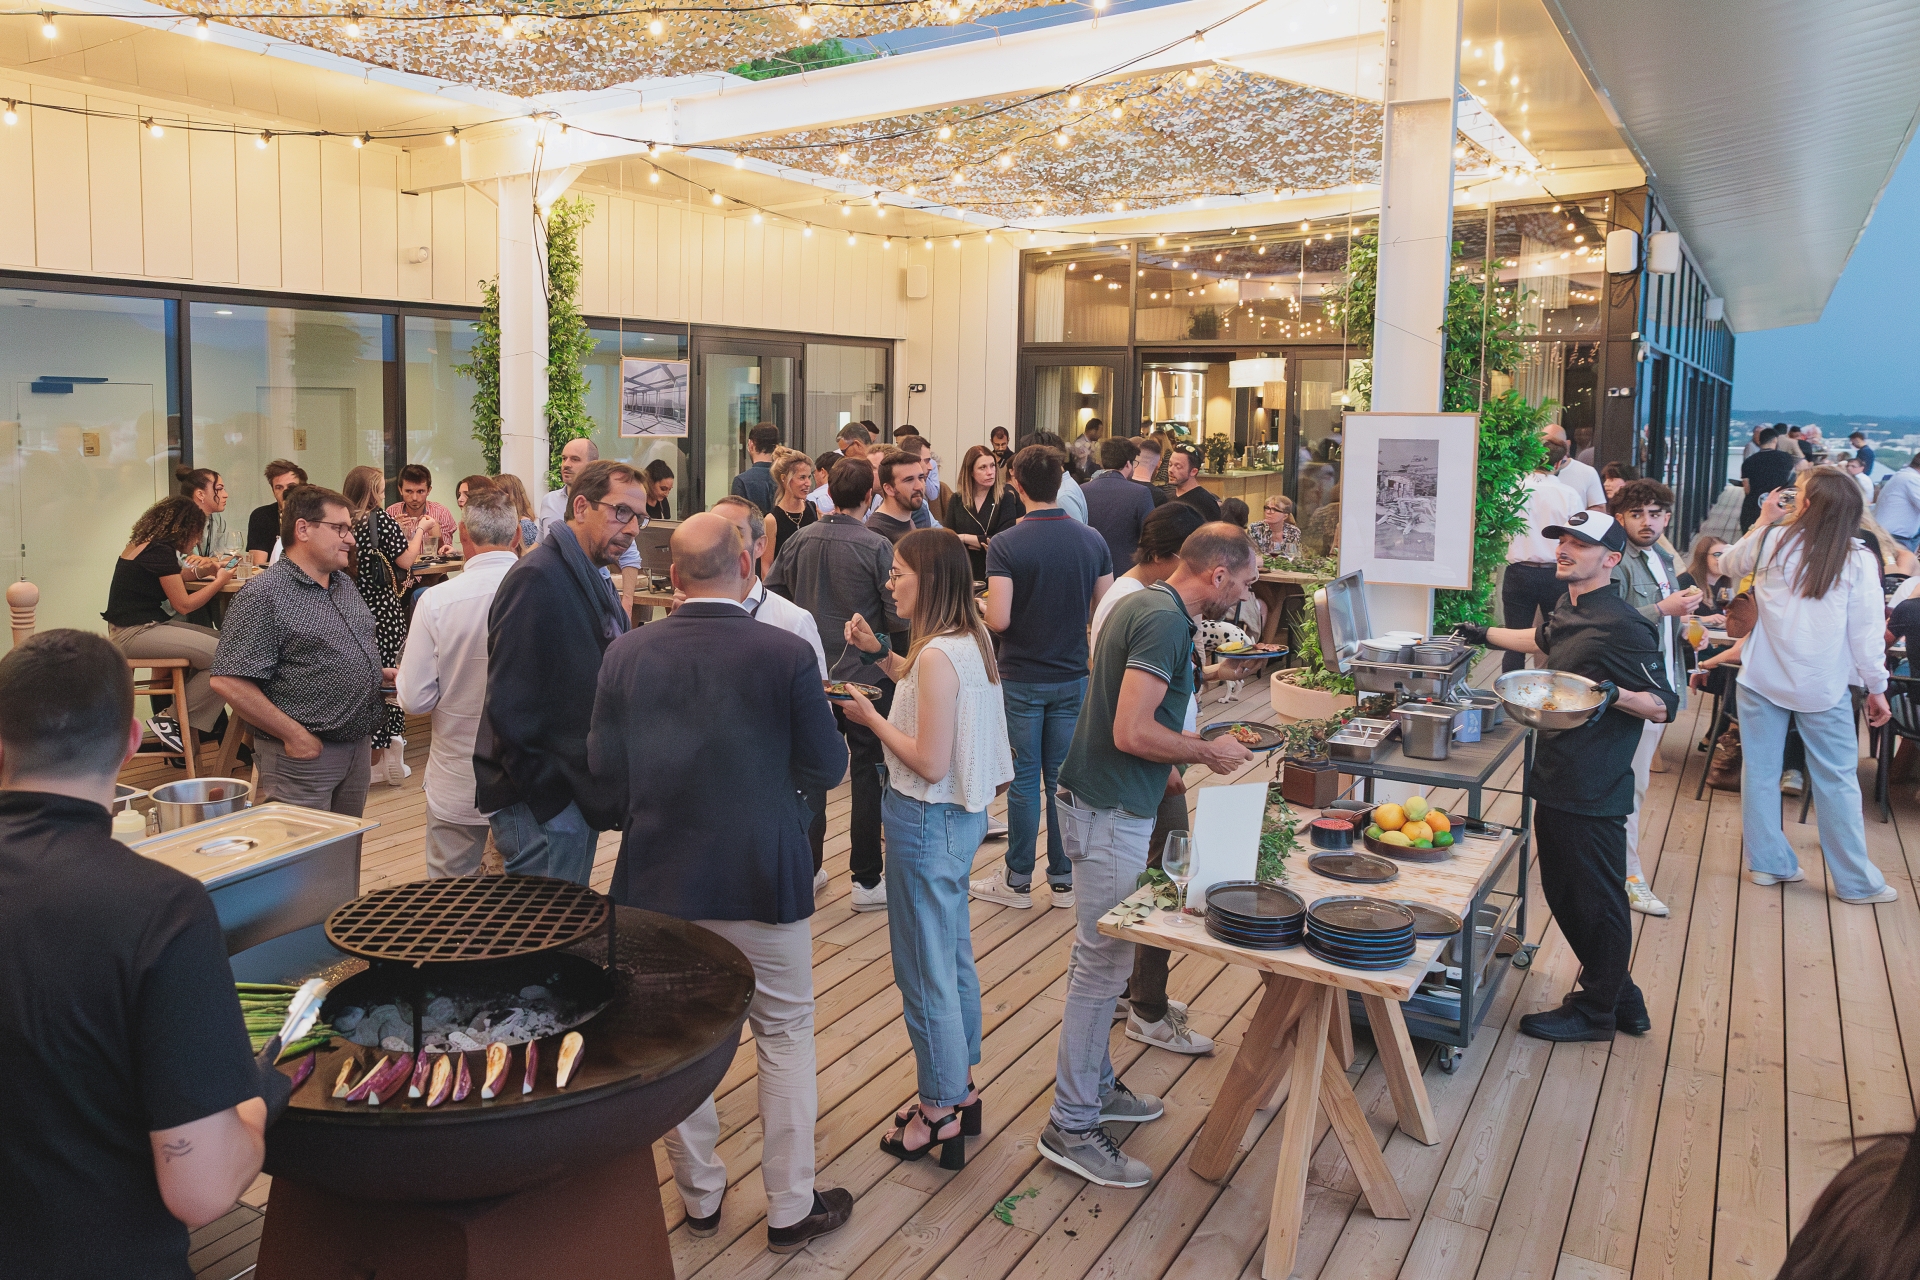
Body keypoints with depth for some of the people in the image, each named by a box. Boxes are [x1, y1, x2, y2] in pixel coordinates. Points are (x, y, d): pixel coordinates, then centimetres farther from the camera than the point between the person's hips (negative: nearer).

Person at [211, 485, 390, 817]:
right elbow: (228, 682, -20)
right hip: (304, 753, -8)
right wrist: (296, 736, -19)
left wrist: (380, 674, 5)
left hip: (358, 747, 8)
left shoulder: (345, 584, 13)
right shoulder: (263, 595, -14)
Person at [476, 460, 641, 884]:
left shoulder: (594, 582, 13)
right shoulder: (538, 577, -18)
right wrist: (546, 792, -19)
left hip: (579, 795, 9)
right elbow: (509, 702, -22)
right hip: (542, 802, -9)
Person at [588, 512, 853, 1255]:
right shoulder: (786, 655, -15)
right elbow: (825, 768, -9)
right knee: (784, 1034, 13)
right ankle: (791, 1208, 22)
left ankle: (699, 1195, 33)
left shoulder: (627, 654, -7)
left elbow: (605, 772, -2)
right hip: (763, 878, -2)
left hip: (657, 877, 3)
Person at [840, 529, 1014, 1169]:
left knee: (924, 969, 5)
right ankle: (962, 1087, 36)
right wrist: (879, 652, 12)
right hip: (959, 814, 10)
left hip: (928, 821, -10)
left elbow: (930, 764, -25)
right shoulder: (971, 640, 4)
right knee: (953, 955, 21)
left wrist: (870, 717, -14)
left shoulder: (939, 655, -25)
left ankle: (940, 1113, 19)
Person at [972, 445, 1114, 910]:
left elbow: (998, 620, -20)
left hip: (1022, 678, -3)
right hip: (1073, 676, 3)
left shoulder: (1006, 545, -15)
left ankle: (1018, 880, 17)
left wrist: (979, 607, 2)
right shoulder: (1092, 541, -2)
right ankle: (1063, 878, 20)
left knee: (1024, 780, 6)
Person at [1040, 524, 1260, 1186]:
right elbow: (1132, 733, -26)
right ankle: (1071, 1125, 7)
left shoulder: (1140, 605, 12)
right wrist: (1207, 751, -12)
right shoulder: (1165, 620, -20)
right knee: (1104, 963, -3)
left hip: (1100, 801, 10)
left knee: (1100, 957, 19)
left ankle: (1093, 1084, 33)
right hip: (1111, 812, -10)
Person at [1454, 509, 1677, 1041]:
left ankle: (1595, 1012, 20)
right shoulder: (1568, 610, 11)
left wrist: (1614, 695, -31)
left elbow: (1664, 706, -15)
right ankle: (1622, 1000, 32)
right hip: (1556, 779, 9)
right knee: (1563, 893, 17)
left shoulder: (1622, 626, -16)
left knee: (1598, 900, 4)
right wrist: (1486, 634, 42)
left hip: (1594, 792, -9)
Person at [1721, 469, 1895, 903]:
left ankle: (1768, 863, 18)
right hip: (1823, 686, -1)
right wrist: (1876, 687, 4)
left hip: (1763, 677, 1)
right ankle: (1855, 880, 14)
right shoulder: (1857, 559, -8)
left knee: (1761, 770, 11)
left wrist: (1763, 521, 22)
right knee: (1836, 780, 7)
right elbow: (1868, 631, -6)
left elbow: (1727, 565, 17)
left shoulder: (1769, 540, -4)